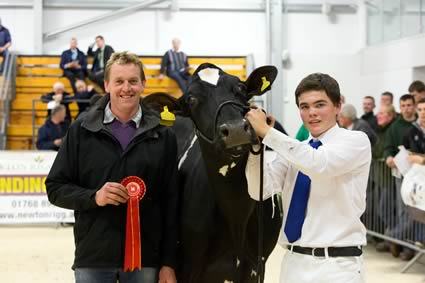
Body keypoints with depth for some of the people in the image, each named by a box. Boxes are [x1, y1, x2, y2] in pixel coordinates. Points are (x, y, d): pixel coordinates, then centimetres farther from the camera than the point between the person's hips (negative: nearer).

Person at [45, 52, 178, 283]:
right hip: (92, 257, 0)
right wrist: (93, 197, -15)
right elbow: (55, 188, 3)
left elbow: (171, 204, 3)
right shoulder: (81, 131, 3)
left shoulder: (163, 137, 4)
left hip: (145, 258, 0)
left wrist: (169, 263, -1)